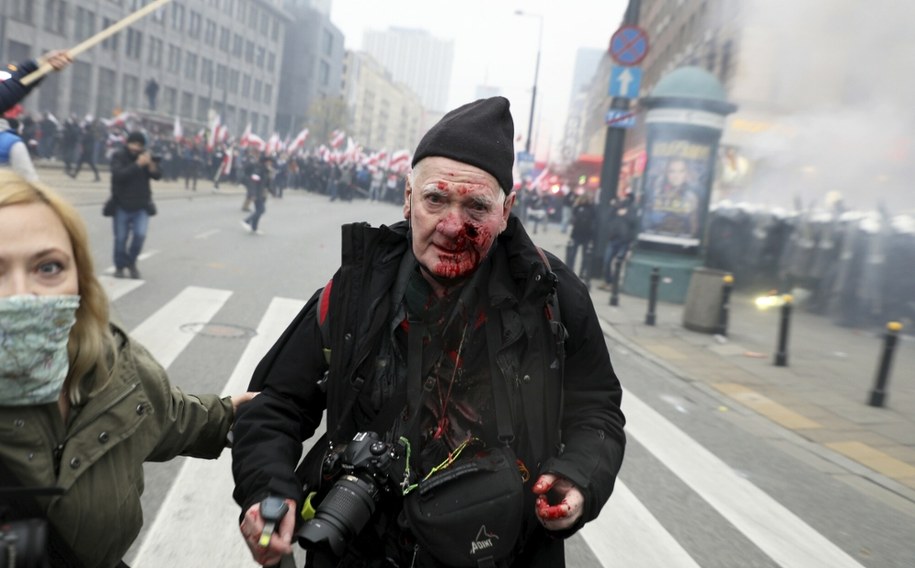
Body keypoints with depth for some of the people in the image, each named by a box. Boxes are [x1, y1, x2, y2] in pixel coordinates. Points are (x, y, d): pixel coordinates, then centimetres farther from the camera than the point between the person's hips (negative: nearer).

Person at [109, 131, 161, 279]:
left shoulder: (145, 156, 4)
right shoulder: (118, 156, -6)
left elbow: (157, 175, -5)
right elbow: (119, 175, -22)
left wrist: (151, 164, -24)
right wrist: (137, 164, -30)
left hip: (141, 206, 2)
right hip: (122, 205, -1)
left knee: (140, 234, -13)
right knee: (120, 238, 5)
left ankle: (131, 262, 12)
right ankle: (120, 266, 24)